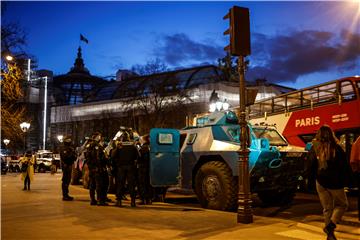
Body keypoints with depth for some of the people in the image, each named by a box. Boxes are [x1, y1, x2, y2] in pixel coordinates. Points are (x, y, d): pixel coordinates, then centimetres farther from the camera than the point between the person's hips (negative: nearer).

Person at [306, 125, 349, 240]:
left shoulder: (314, 148, -4)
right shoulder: (336, 148, -9)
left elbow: (309, 168, -4)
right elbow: (344, 167, -6)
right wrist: (344, 182, 6)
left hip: (321, 182, 3)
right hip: (335, 183, -2)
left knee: (327, 208, 15)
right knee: (342, 204, 17)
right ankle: (331, 224, -4)